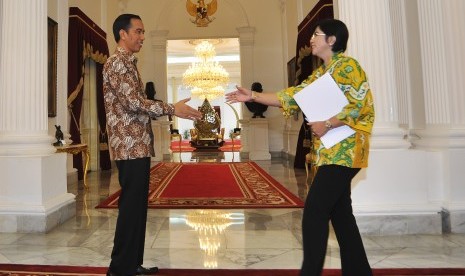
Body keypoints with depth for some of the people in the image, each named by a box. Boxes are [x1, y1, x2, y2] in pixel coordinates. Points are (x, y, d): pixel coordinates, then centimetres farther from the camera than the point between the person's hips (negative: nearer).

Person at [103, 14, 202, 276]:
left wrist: (170, 110, 14)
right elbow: (133, 102, -21)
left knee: (137, 206, 13)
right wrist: (172, 109, -19)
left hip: (138, 146, 10)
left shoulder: (128, 63, 21)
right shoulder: (116, 63, -9)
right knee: (131, 207, -4)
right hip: (130, 147, -10)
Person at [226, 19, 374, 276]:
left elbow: (361, 104, -16)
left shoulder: (347, 66, -6)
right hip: (327, 152, 9)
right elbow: (292, 97, 14)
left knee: (314, 211, -8)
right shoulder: (319, 73, 19)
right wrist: (253, 96, 10)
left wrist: (327, 124, -18)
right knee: (339, 213, 11)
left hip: (344, 150, -9)